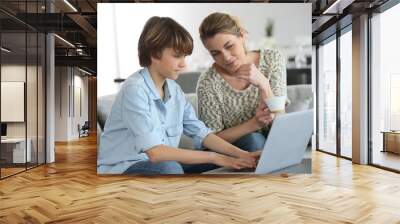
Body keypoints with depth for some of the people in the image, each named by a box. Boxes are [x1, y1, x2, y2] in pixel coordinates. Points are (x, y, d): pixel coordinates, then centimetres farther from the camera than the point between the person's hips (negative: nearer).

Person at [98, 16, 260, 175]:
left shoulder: (174, 89, 2)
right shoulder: (135, 89, -22)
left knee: (222, 158, -6)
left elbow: (201, 133, -1)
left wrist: (241, 154, -14)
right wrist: (213, 157, -25)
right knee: (169, 169, -36)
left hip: (162, 164, 7)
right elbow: (155, 152, -28)